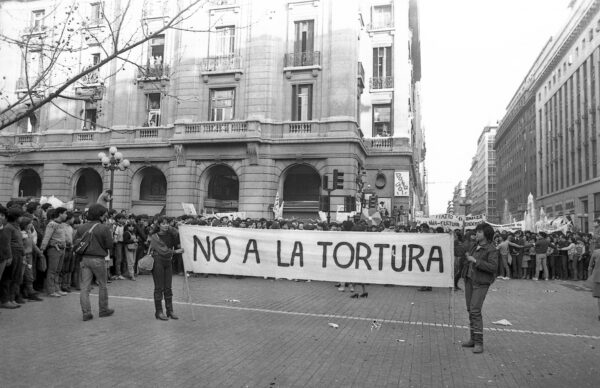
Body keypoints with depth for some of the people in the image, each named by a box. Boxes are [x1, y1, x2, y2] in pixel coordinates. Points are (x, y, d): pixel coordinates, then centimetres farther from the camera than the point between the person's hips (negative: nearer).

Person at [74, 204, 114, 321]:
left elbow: (75, 242, 4)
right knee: (102, 286, 12)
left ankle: (86, 312, 2)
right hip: (98, 259, -4)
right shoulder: (104, 228, -10)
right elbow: (109, 245, -9)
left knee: (85, 287, 5)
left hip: (84, 259, 4)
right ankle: (103, 310, 22)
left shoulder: (82, 227, 4)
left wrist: (84, 244, 12)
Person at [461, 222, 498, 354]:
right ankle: (473, 339, 20)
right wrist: (468, 257, 11)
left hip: (481, 283, -8)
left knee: (475, 311, -13)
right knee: (470, 310, 10)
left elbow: (493, 267, -24)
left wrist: (475, 261, -24)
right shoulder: (476, 247, 11)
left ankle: (479, 343, -7)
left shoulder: (491, 249, -11)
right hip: (469, 280, 8)